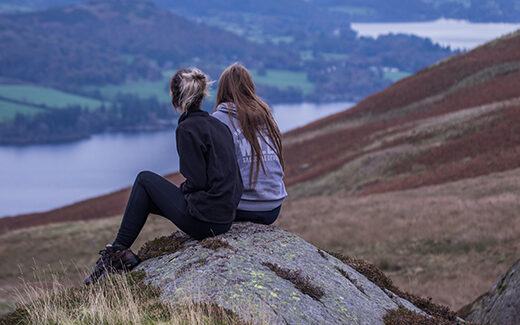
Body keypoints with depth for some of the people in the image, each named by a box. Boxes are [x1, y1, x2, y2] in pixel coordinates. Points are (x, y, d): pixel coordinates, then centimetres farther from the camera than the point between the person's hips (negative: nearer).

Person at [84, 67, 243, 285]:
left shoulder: (187, 129, -14)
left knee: (145, 180, 11)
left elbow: (197, 181, -17)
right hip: (226, 216, 8)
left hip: (204, 221, -8)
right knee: (145, 198, 24)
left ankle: (118, 251, 14)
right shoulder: (217, 124, 11)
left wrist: (182, 190, 3)